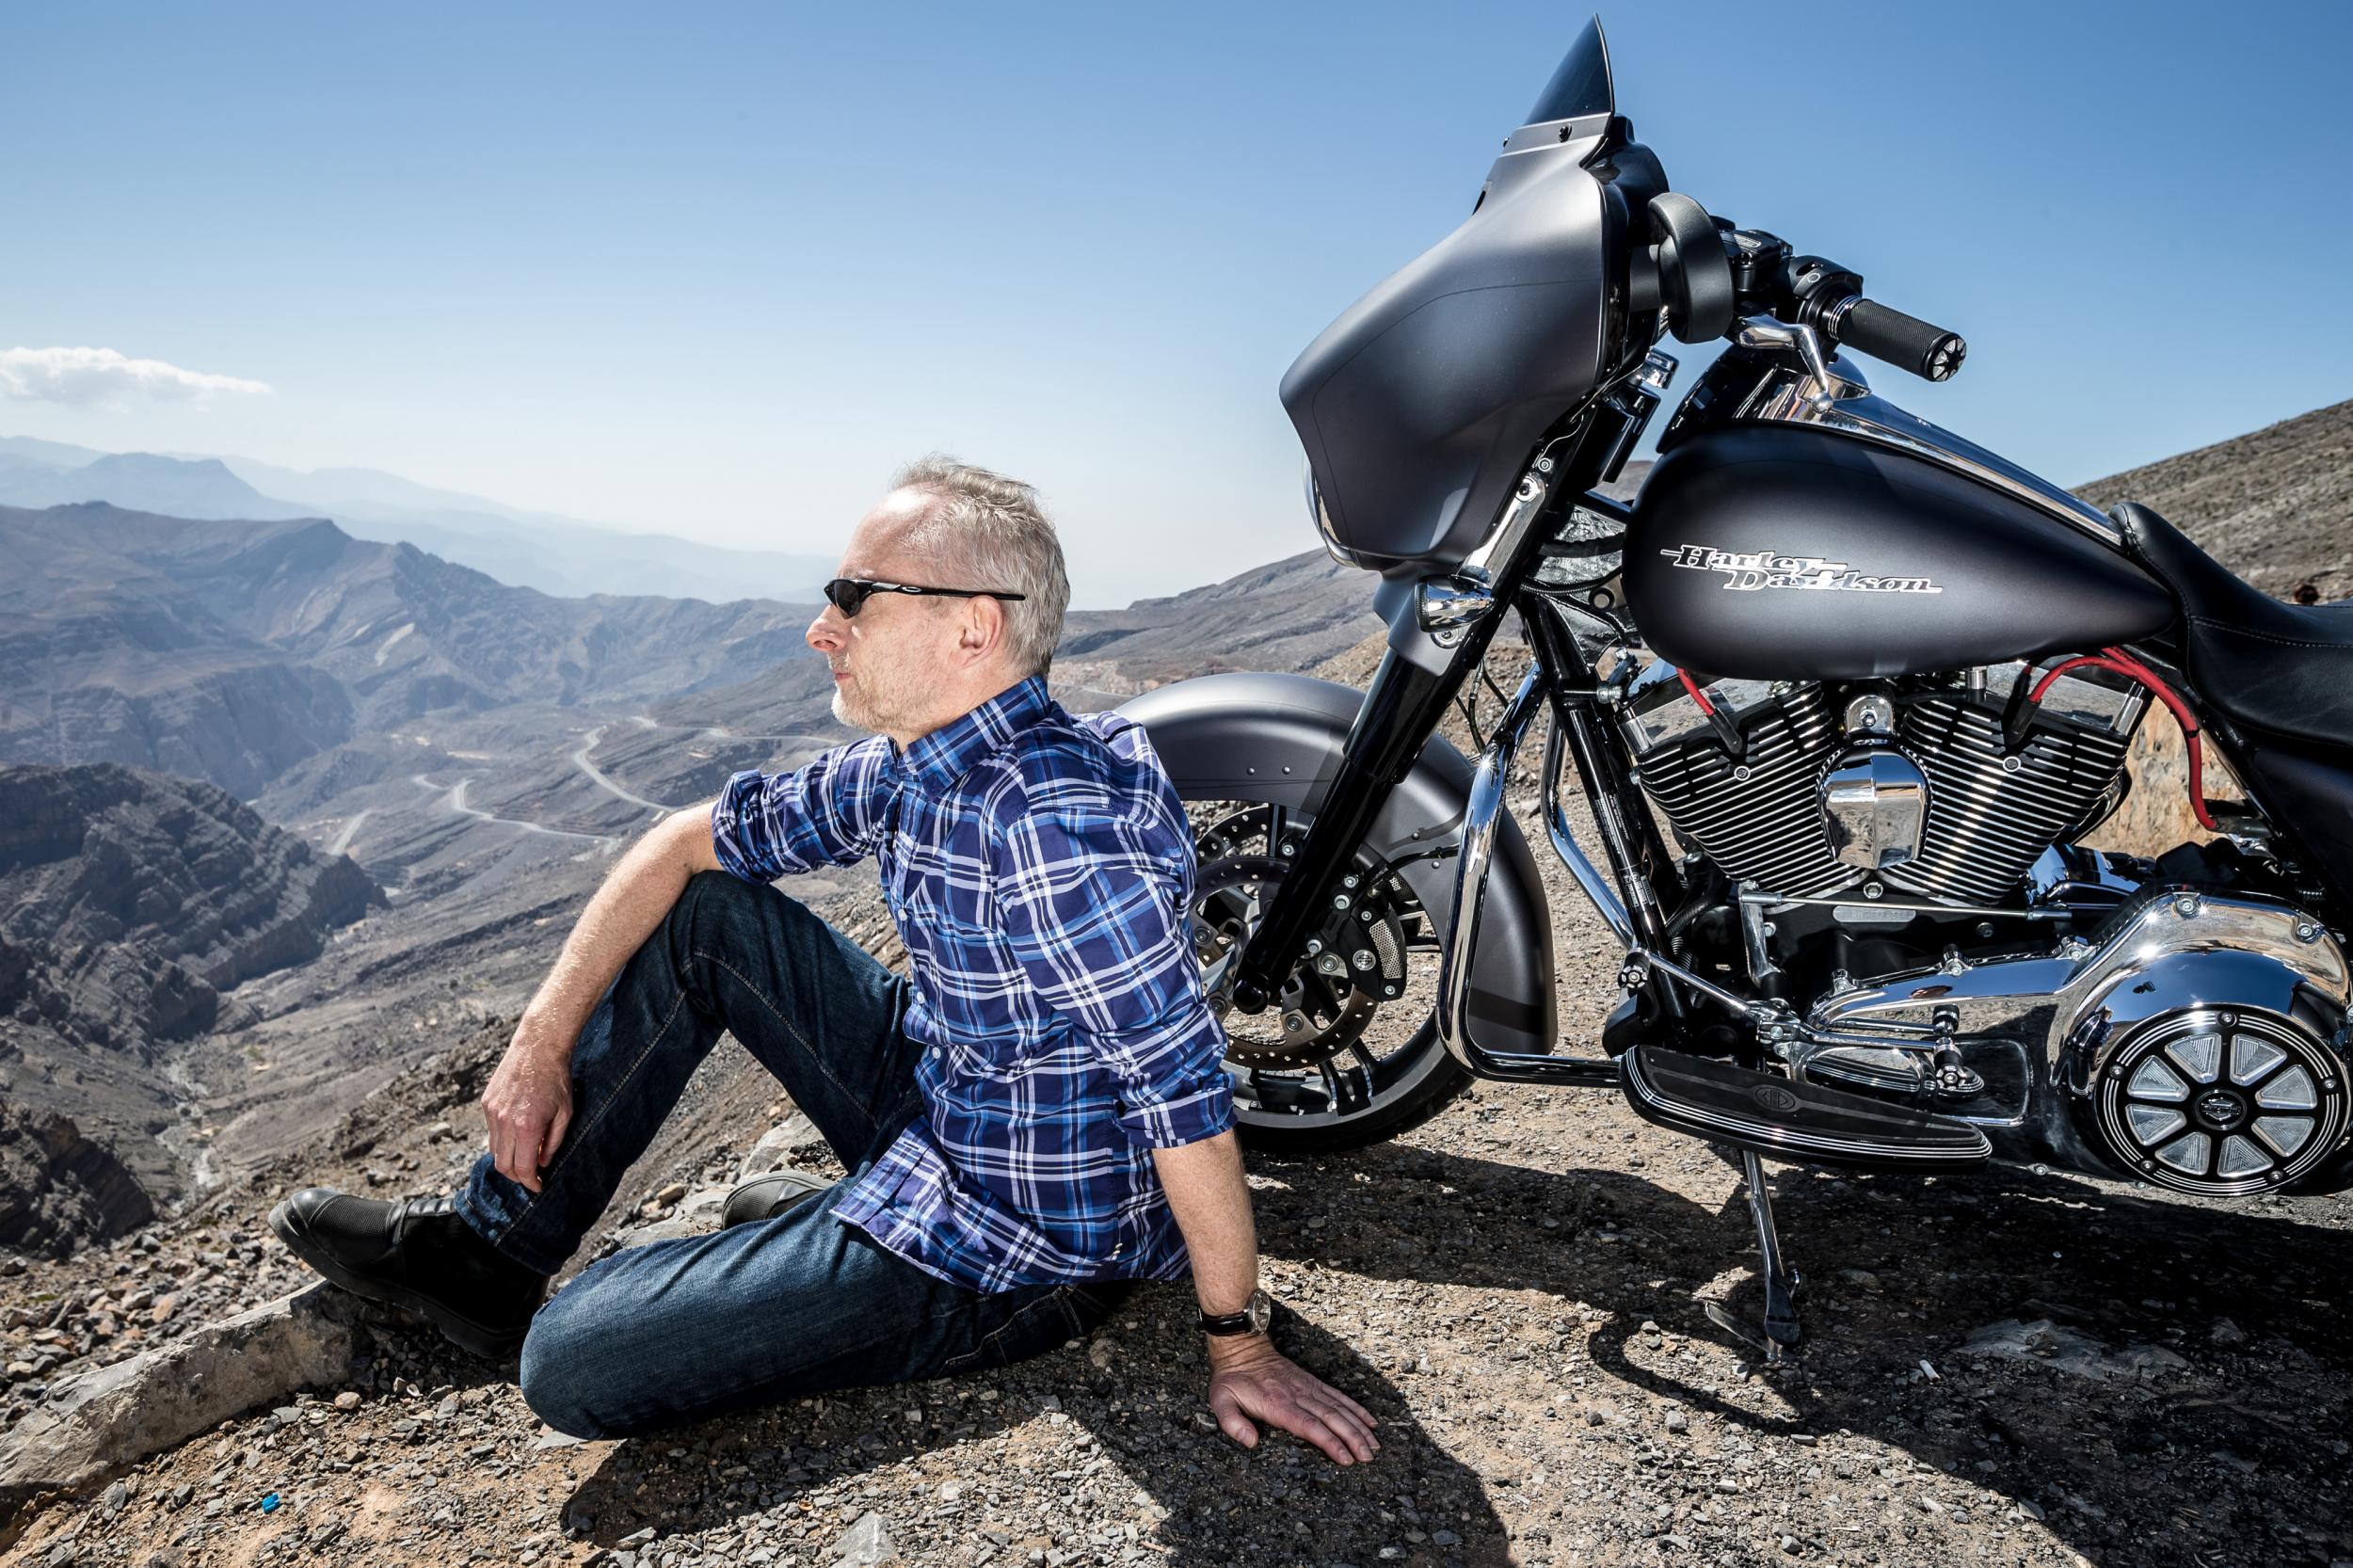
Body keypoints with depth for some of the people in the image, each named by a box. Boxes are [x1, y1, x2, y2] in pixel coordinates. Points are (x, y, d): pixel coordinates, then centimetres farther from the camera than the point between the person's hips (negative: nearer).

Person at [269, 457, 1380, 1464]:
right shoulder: (909, 762, -2)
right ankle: (492, 1249, 16)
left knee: (574, 1364, -15)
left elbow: (1189, 1092, -30)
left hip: (1024, 1248, -8)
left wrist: (1239, 1345, -20)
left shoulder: (1054, 825, -32)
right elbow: (686, 842, 6)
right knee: (704, 913, 6)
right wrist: (542, 1043, 2)